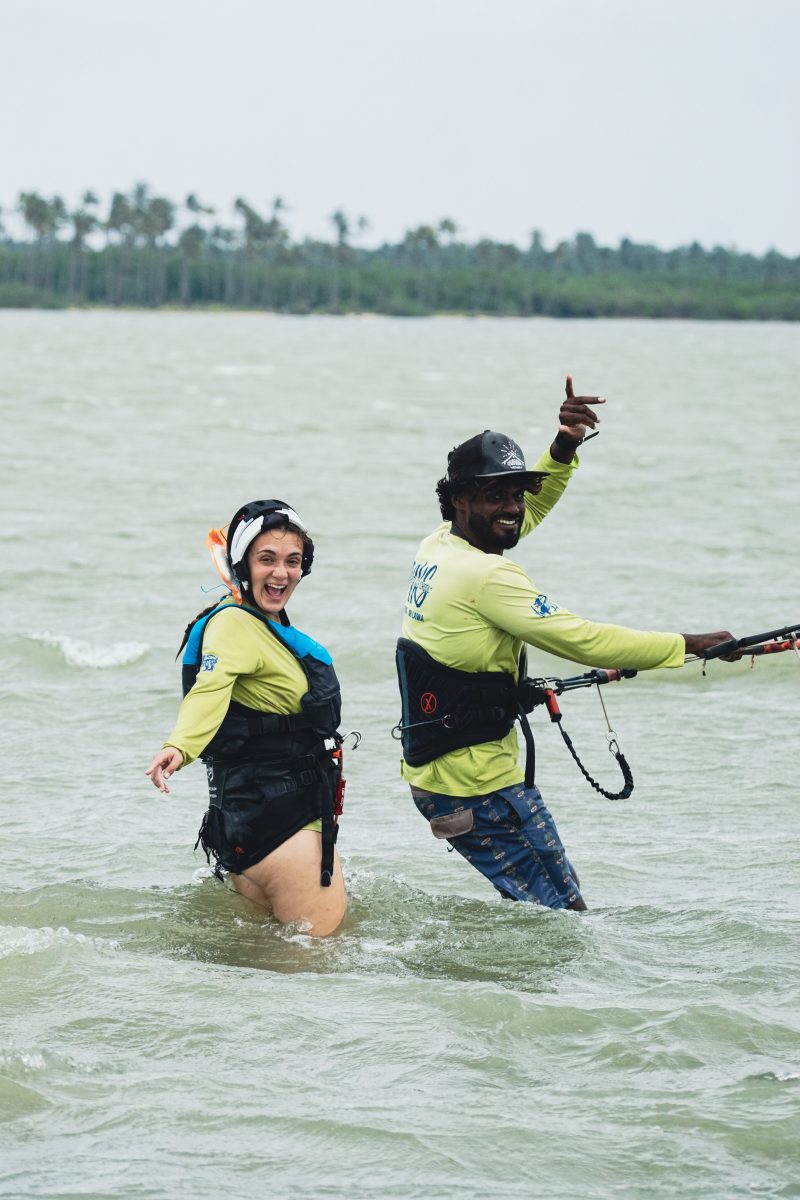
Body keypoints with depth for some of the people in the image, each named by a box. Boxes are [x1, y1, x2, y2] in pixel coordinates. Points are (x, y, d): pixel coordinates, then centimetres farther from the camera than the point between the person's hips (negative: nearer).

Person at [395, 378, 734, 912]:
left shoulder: (437, 548, 7)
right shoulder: (486, 577, -20)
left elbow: (523, 511, 19)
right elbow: (582, 640, -21)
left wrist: (565, 447, 1)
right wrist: (688, 645, -15)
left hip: (430, 770, 10)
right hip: (477, 783, -10)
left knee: (533, 899, 19)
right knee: (563, 913, -5)